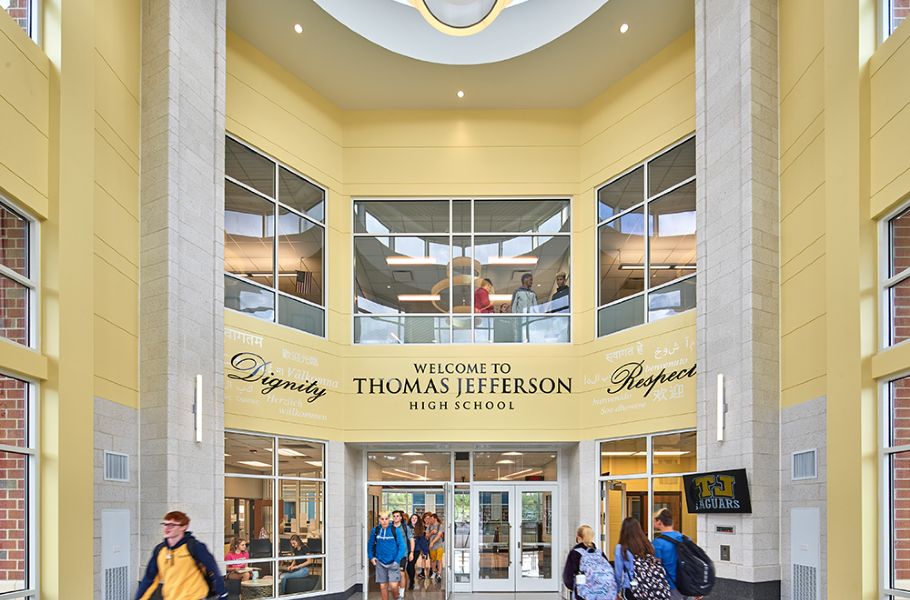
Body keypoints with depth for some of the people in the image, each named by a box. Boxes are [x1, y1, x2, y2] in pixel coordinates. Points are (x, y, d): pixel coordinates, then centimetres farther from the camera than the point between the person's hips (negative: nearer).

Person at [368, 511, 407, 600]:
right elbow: (370, 545, 12)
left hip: (393, 563, -2)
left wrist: (397, 560, -13)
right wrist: (371, 557, 1)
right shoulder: (375, 531, 0)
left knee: (393, 585, -10)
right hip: (380, 563, 2)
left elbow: (402, 546, -6)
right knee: (383, 586, 6)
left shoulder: (395, 530, -7)